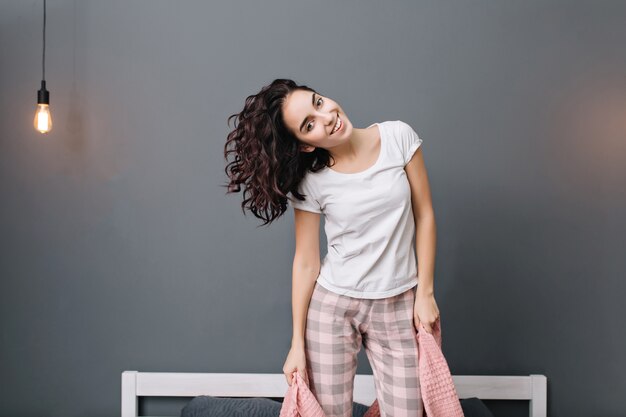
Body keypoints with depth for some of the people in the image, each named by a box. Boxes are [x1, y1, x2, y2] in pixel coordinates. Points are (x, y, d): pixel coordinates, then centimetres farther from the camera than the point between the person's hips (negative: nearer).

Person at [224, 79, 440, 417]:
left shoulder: (398, 137, -7)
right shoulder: (310, 182, -9)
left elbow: (424, 215, -1)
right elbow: (305, 263, -4)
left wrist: (425, 294, -3)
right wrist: (297, 344, -3)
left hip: (399, 305, 1)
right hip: (332, 306, -1)